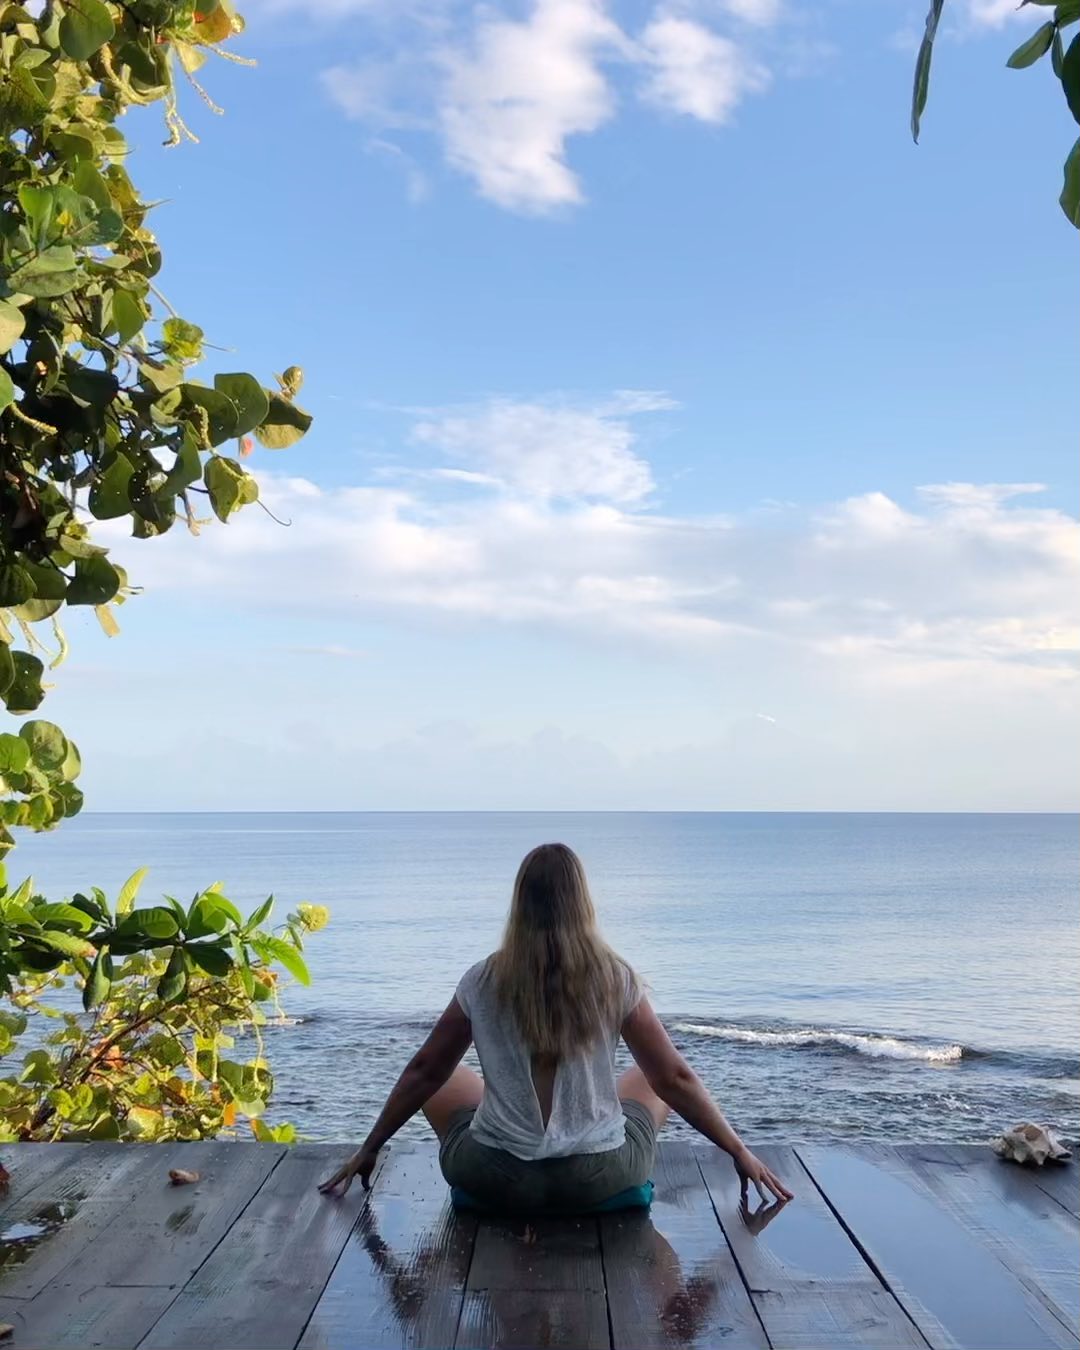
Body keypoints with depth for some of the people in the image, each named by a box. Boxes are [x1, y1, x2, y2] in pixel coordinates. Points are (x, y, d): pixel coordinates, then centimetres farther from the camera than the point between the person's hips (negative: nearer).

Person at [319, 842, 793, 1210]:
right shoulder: (615, 978, -9)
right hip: (598, 1179, 0)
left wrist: (368, 1150, 16)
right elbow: (675, 1079, -4)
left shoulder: (483, 981, -7)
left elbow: (423, 1072, 3)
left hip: (495, 1181, 1)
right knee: (651, 1079, 25)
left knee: (443, 1082, 27)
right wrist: (740, 1153, 9)